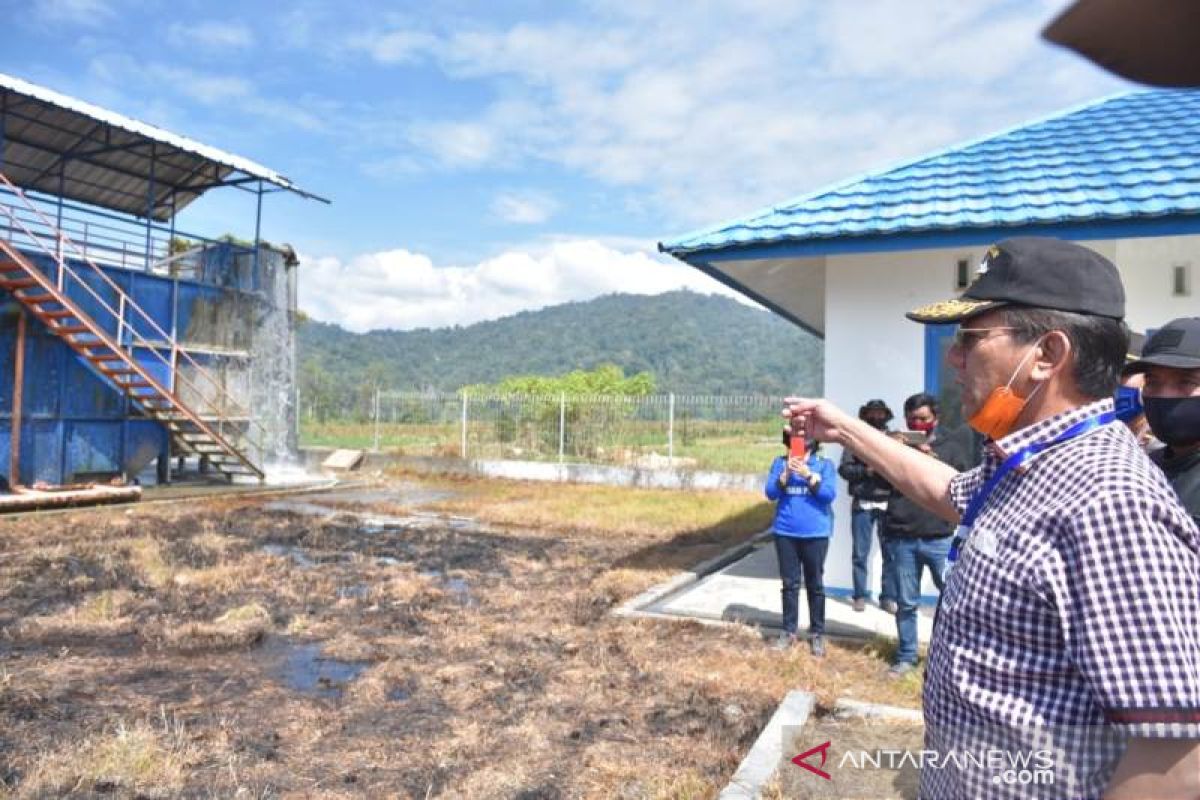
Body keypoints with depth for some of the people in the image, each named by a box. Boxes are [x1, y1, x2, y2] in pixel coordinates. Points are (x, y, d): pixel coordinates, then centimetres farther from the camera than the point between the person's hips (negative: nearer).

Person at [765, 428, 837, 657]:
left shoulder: (824, 464, -1)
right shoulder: (780, 463, 4)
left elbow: (829, 494, -12)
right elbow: (771, 493, -4)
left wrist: (808, 474, -23)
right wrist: (786, 474, -19)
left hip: (816, 533, -1)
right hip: (785, 532, 2)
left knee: (815, 584, 7)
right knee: (789, 583, 9)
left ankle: (817, 633, 17)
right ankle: (789, 631, 18)